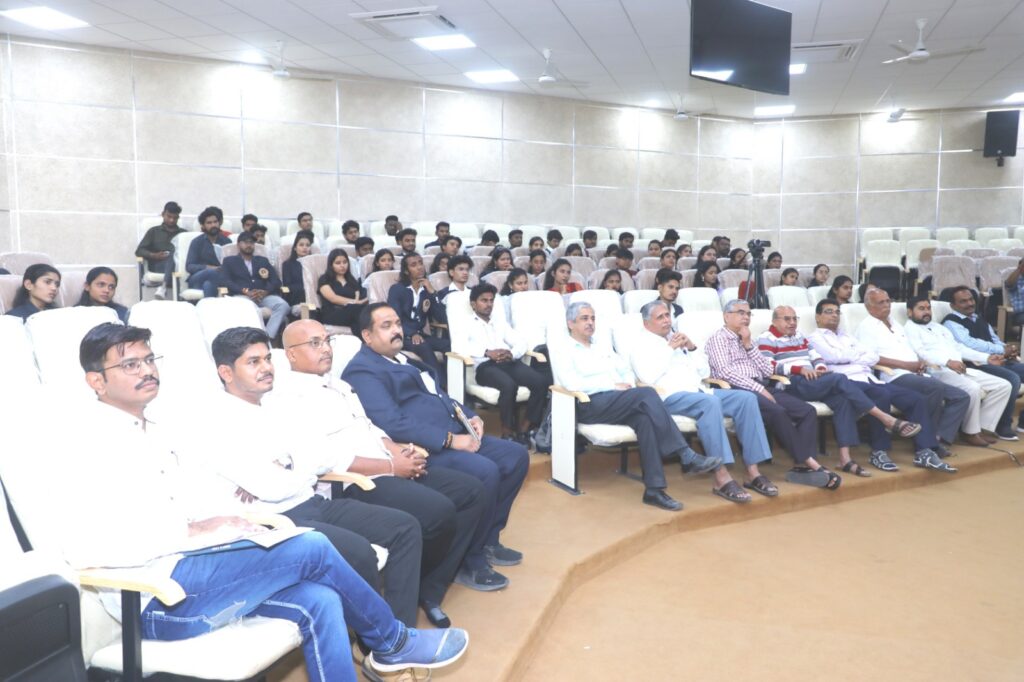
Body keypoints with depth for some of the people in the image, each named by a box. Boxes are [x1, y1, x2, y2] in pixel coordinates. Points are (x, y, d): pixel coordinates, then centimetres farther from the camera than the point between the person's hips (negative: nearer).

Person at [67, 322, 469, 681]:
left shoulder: (147, 431, 18)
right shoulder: (94, 438, -11)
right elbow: (83, 545, -23)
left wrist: (230, 522, -3)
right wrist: (194, 531, -19)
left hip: (180, 569, 8)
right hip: (159, 597, -8)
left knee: (318, 601, -10)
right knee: (311, 547, -15)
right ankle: (392, 641, 7)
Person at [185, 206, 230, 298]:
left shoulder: (227, 241, 14)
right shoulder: (197, 242, 9)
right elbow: (189, 266, 0)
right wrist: (207, 268, -18)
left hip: (221, 278, 0)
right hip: (197, 280, 0)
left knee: (208, 285, -39)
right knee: (212, 272, -38)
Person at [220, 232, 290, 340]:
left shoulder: (263, 260, 29)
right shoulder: (229, 261, 22)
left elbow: (276, 281, 14)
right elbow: (226, 281, 4)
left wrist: (265, 291, -9)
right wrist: (246, 292, -14)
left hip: (264, 295, 3)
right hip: (241, 295, -3)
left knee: (283, 305, -31)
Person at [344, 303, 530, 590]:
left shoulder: (405, 359, 21)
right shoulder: (362, 370, -10)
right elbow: (392, 424, -22)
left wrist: (469, 417, 4)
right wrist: (450, 439, -23)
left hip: (455, 437, 10)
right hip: (422, 451, -10)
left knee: (516, 455, 4)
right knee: (485, 473, -28)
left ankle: (488, 539, 17)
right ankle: (468, 560, -7)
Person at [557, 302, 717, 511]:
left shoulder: (603, 347, 27)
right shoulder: (563, 350, 5)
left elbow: (627, 371, 23)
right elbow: (572, 383, -11)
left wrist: (628, 385, -2)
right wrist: (612, 385, -12)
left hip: (620, 402, 6)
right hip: (591, 405, -6)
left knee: (645, 418, -31)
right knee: (646, 394, -30)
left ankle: (654, 488, -34)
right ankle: (686, 456, -30)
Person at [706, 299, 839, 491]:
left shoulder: (747, 340, 26)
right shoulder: (718, 338, 3)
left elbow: (767, 371, 15)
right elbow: (725, 372, -12)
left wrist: (748, 345, 5)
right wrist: (759, 388, -17)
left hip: (762, 387, 8)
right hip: (738, 390, -8)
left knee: (807, 411, -12)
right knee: (777, 412, -32)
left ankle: (802, 466, -21)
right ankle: (809, 462, -23)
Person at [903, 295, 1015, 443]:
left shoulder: (938, 327, 28)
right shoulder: (910, 328, 0)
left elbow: (958, 347, 26)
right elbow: (921, 353, -15)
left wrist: (987, 357, 16)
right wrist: (948, 362, -29)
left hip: (961, 369, 9)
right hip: (938, 372, -9)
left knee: (1003, 385, -2)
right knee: (972, 389, -33)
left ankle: (982, 426, -2)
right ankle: (970, 432, -14)